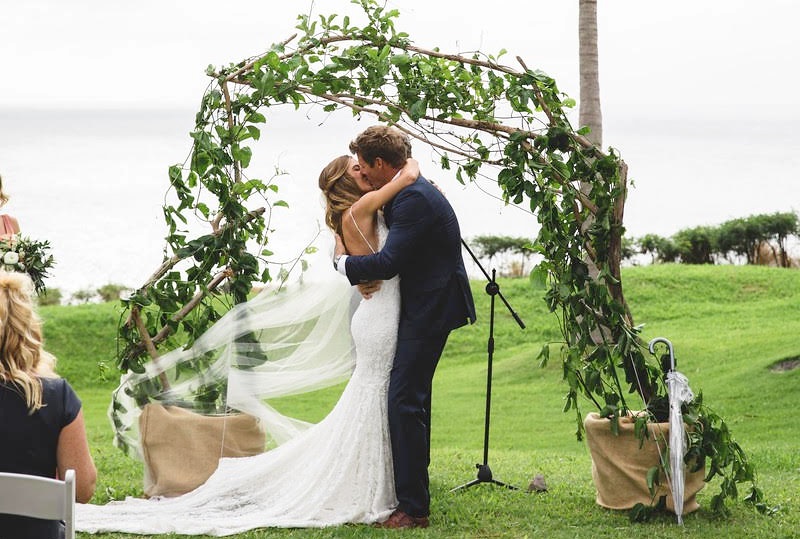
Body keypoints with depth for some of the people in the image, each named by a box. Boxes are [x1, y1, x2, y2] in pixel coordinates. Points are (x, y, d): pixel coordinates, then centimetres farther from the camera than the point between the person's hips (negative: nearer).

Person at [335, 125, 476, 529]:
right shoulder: (408, 191, 13)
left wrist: (344, 262, -8)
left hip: (430, 310, -11)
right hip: (423, 306, 11)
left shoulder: (414, 199, -21)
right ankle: (411, 492, 28)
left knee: (404, 400, -11)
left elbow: (389, 261, -25)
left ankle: (413, 508, -8)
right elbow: (393, 254, 20)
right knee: (410, 398, 17)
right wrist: (367, 275, -1)